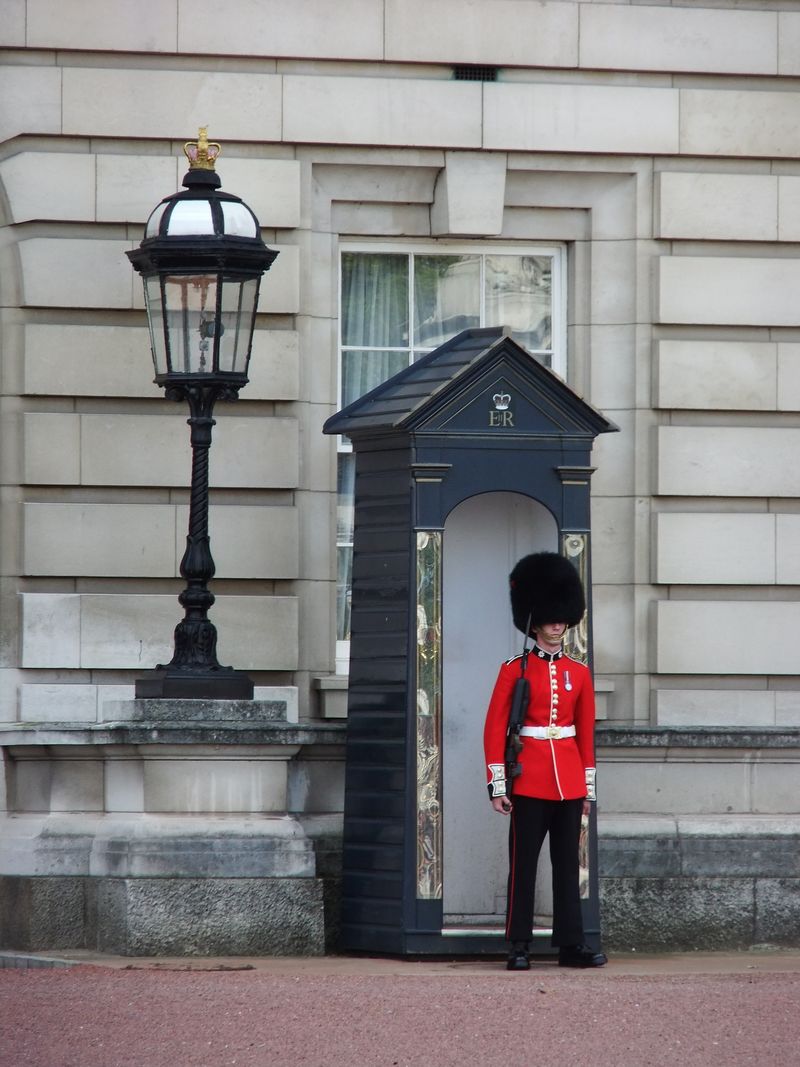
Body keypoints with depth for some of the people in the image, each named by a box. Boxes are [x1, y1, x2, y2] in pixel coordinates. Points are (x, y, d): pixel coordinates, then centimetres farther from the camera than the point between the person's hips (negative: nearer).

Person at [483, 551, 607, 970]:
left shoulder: (578, 674, 10)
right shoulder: (514, 670, -2)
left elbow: (586, 733, 14)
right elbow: (495, 730, -3)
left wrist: (588, 787, 11)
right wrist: (497, 785, -8)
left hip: (569, 782, 4)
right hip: (529, 780, -4)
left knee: (567, 864, 5)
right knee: (523, 864, -2)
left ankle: (571, 944, 7)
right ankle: (519, 946, 1)